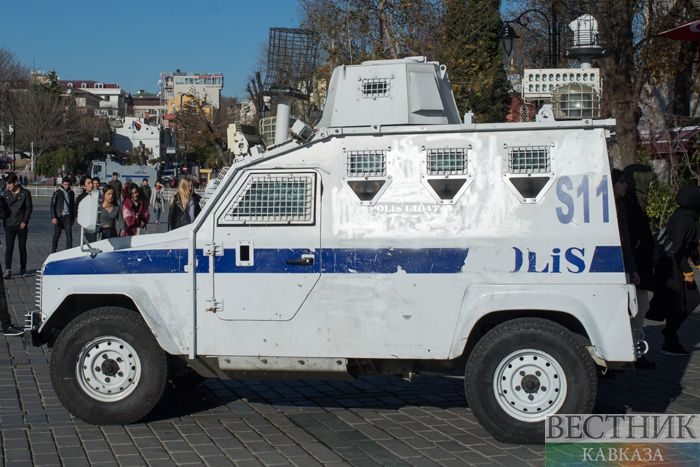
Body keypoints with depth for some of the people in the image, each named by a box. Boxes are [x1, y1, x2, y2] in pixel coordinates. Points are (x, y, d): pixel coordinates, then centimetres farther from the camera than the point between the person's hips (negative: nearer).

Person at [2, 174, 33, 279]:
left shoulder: (25, 193, -2)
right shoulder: (6, 193, 6)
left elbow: (29, 208, -1)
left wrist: (25, 221, -9)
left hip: (21, 225, -1)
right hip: (9, 225, 1)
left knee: (22, 248, 7)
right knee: (9, 248, -6)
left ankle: (23, 269, 20)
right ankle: (8, 270, -8)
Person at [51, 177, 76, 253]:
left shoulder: (71, 193, 10)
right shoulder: (57, 193, -2)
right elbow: (53, 205, -3)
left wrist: (73, 217, 18)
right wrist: (53, 217, -11)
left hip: (68, 216, 2)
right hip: (59, 216, -2)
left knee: (69, 234, -8)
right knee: (56, 235, 4)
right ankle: (53, 252, 15)